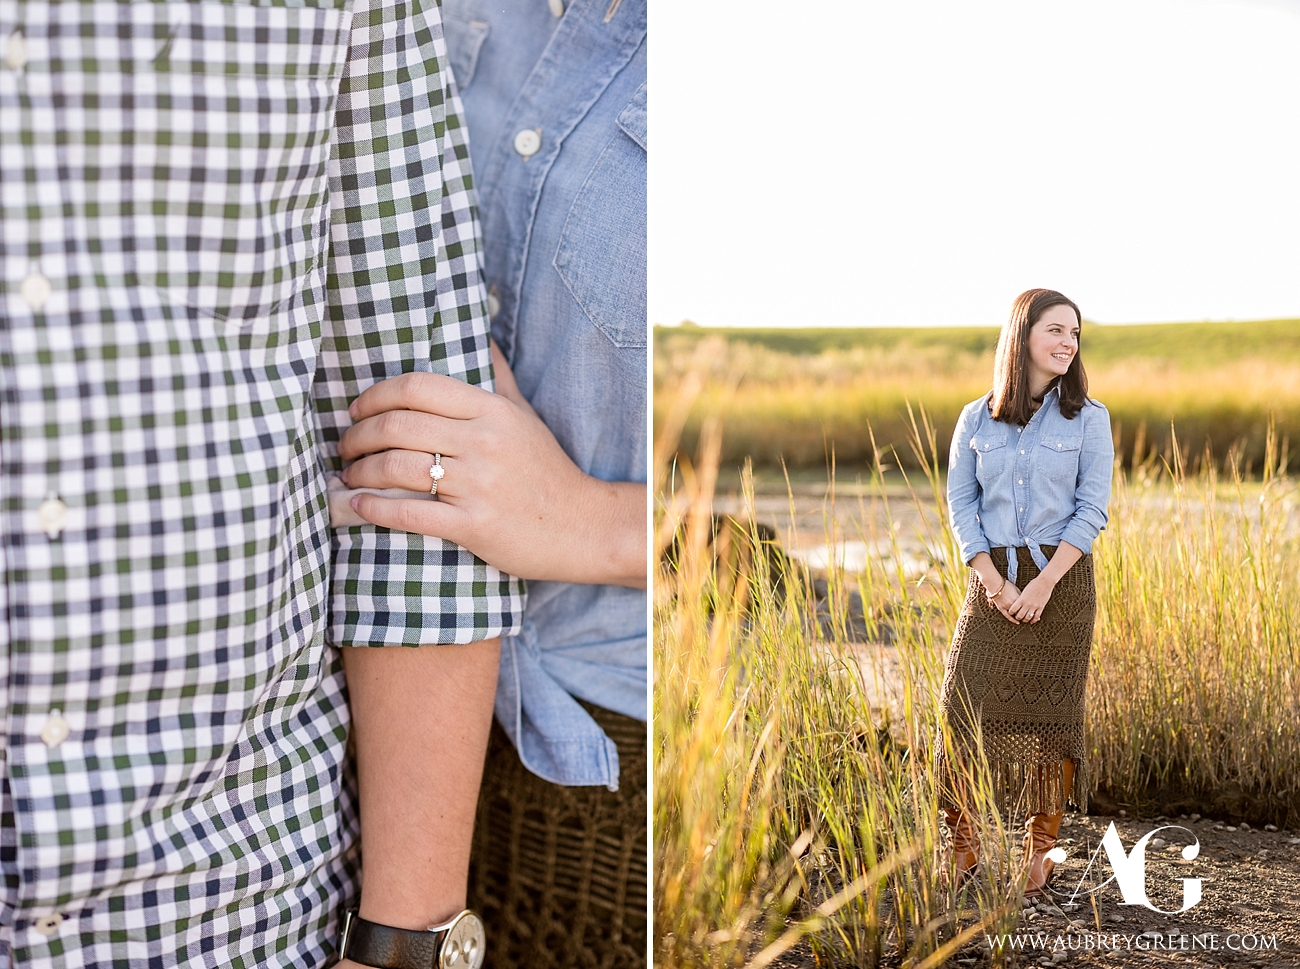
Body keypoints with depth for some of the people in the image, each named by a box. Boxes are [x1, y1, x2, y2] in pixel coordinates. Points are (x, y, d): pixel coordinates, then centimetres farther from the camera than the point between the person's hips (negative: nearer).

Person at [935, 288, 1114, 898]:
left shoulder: (1088, 419, 2)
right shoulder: (976, 420, 5)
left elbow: (1093, 509, -3)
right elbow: (960, 505, 2)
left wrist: (1044, 584, -14)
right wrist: (993, 581, -11)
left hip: (1062, 579, -1)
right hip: (992, 579, 1)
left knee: (1048, 712, 1)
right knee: (966, 705, -4)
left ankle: (1040, 852, 15)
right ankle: (963, 848, 10)